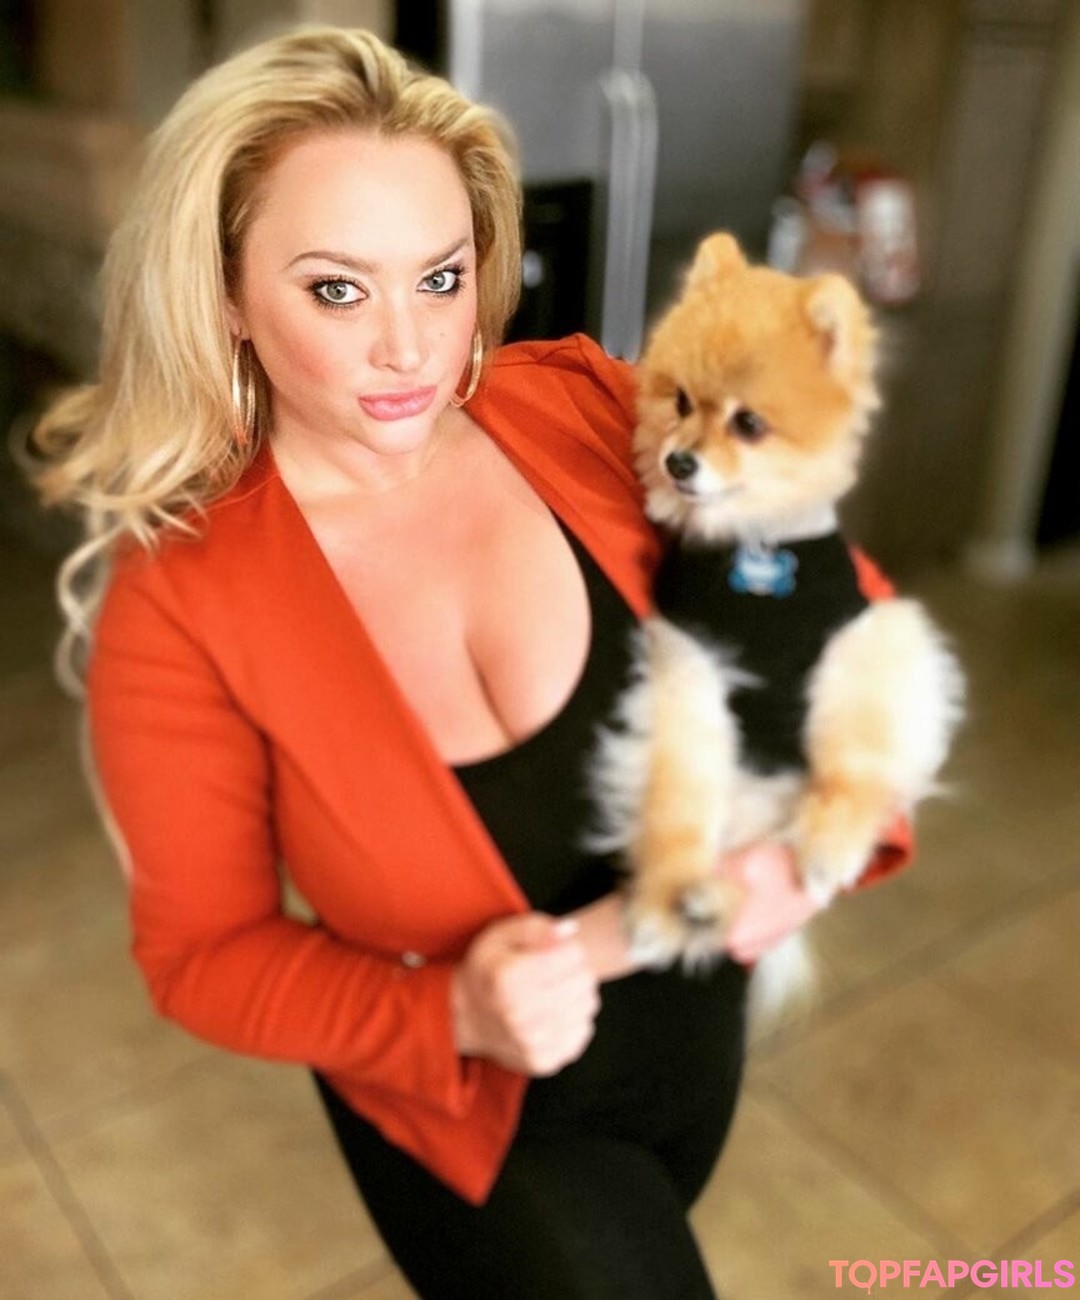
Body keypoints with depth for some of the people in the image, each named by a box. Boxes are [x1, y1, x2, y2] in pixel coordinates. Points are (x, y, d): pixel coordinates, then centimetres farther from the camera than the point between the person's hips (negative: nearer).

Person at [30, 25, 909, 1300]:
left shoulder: (577, 407, -19)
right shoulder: (177, 609, -25)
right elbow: (205, 951, -15)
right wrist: (455, 1013, -30)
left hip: (699, 1015, 4)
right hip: (471, 1104, -3)